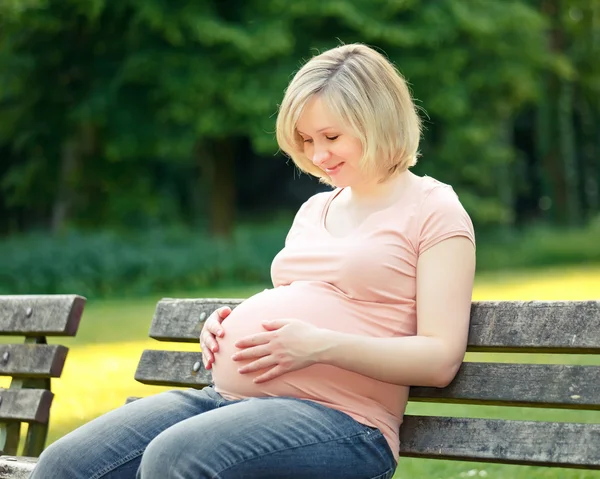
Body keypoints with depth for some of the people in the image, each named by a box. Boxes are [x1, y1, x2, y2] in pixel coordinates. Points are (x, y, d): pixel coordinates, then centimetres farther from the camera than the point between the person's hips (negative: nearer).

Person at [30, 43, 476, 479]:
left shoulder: (434, 210, 1)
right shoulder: (314, 209, 25)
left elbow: (441, 359, -8)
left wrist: (321, 345, -19)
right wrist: (227, 326, 9)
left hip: (337, 415, -7)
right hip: (227, 395, 8)